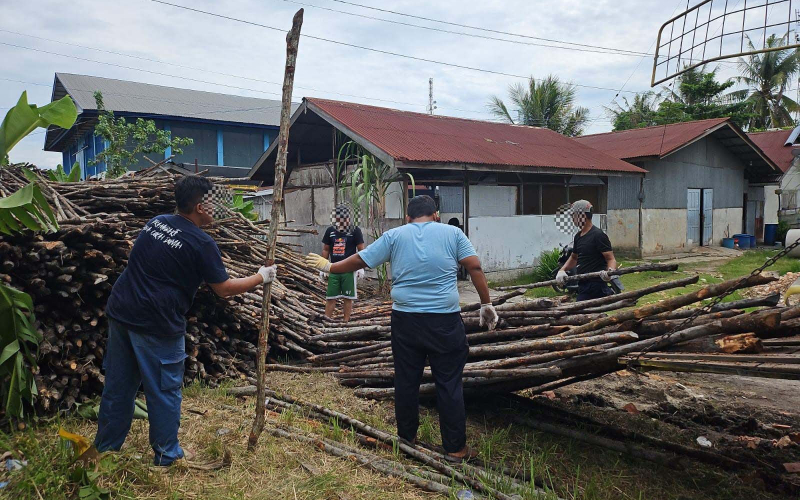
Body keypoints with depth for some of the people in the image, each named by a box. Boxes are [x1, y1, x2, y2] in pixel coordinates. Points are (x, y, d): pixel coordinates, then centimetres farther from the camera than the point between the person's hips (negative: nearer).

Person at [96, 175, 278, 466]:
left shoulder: (155, 222, 10)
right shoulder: (201, 243, -12)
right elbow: (224, 289, -5)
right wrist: (261, 277, 9)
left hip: (120, 312, 7)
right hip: (156, 323, -7)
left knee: (118, 386, 18)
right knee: (164, 391, 8)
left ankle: (105, 448, 32)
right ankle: (167, 455, 22)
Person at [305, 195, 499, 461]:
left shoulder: (394, 235, 6)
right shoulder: (452, 233, 4)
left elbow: (359, 260, 7)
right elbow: (475, 267, -3)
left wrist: (328, 266, 21)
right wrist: (486, 304, 4)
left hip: (405, 320, 2)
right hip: (445, 320, -1)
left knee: (406, 380, 14)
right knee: (449, 383, 6)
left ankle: (406, 438, 28)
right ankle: (456, 448, 14)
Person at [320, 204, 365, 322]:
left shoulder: (355, 230, -5)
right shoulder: (330, 231, 5)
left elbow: (361, 250, -2)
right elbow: (325, 250, 11)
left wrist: (361, 268, -8)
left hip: (349, 270, -3)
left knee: (348, 298, 5)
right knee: (330, 298, 5)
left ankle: (346, 322, 14)